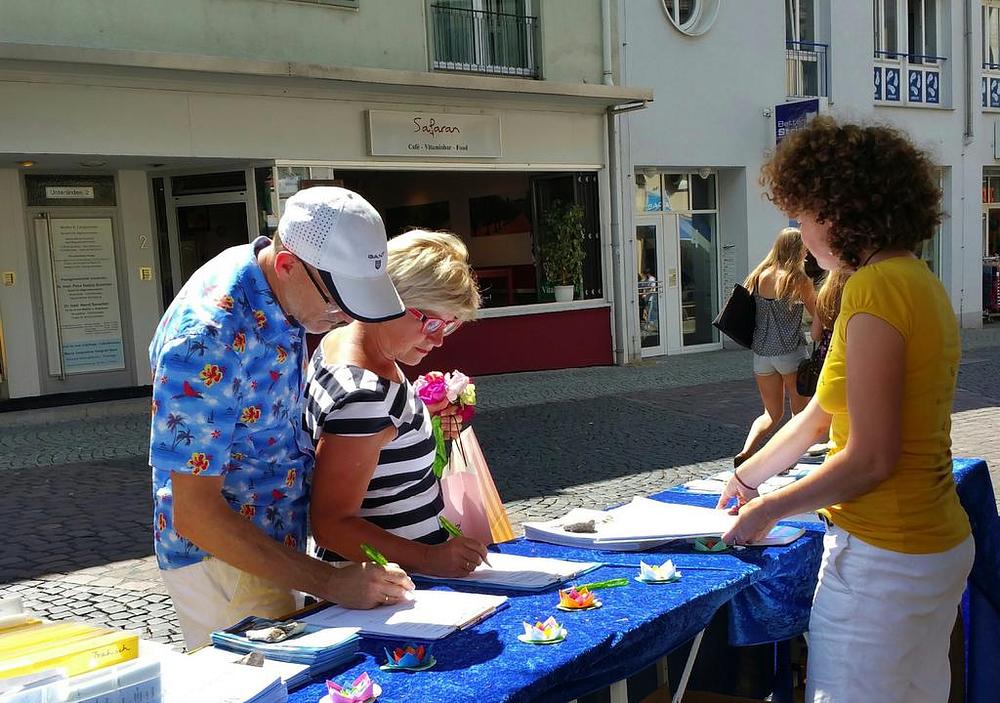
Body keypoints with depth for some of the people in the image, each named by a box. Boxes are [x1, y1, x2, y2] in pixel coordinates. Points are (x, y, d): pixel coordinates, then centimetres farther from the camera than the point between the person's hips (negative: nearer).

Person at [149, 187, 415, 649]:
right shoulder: (207, 339, -30)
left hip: (276, 542, 8)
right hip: (221, 560, -8)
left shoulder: (283, 294, -4)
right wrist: (327, 583, -26)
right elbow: (193, 513, -26)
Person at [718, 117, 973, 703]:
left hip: (882, 561, -10)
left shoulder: (877, 287, -20)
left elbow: (870, 458, -23)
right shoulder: (919, 280, 9)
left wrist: (768, 509, -10)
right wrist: (750, 475, 23)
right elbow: (820, 412, 16)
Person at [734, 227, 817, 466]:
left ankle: (745, 452, -4)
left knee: (772, 413, 15)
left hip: (761, 354, 5)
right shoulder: (799, 280, -9)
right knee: (800, 411, 15)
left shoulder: (759, 276, 4)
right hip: (791, 352, -5)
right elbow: (817, 314, 2)